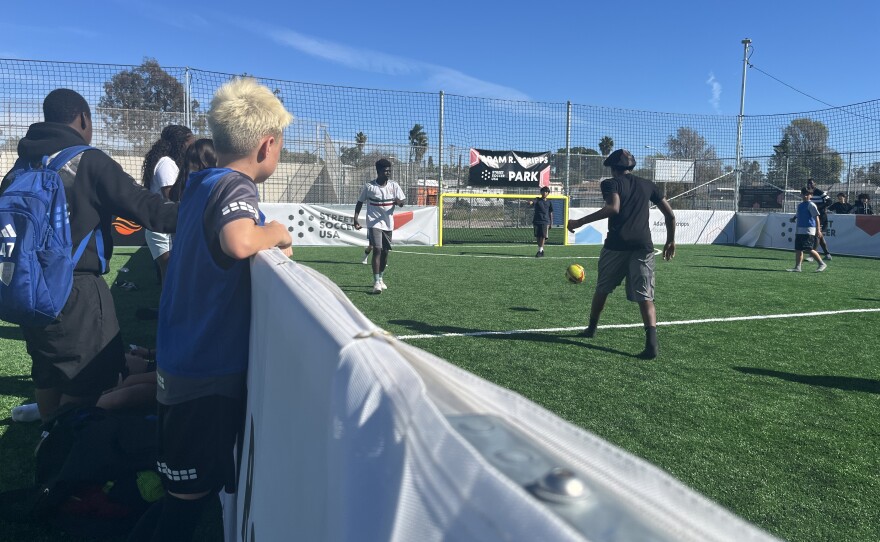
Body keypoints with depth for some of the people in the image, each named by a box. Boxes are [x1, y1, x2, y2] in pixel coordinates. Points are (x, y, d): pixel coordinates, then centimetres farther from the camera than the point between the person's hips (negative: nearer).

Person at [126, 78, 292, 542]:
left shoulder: (199, 184, 7)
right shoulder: (236, 186, -18)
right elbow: (239, 242, -40)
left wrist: (271, 243, 8)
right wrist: (277, 232, -19)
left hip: (180, 360, 8)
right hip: (210, 369, -8)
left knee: (182, 486, 25)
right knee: (192, 493, 7)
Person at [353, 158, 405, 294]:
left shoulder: (394, 186, 3)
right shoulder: (369, 186, -4)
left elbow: (402, 203, 1)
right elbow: (359, 203, 4)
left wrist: (398, 202, -23)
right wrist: (356, 219, -6)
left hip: (388, 224, 4)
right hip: (374, 223, -4)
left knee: (385, 251, 11)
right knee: (377, 249, -16)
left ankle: (380, 278, 30)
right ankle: (376, 282, -15)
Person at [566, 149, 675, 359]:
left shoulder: (611, 183, 3)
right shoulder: (648, 185, 18)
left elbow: (613, 208, -18)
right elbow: (670, 215, 16)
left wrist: (580, 222, -17)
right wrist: (671, 241, 29)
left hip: (617, 245, -3)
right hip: (643, 247, 3)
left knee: (602, 289, 18)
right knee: (645, 297, -2)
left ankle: (591, 328, 34)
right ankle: (651, 342, -20)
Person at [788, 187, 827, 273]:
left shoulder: (811, 205, -7)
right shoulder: (800, 205, 16)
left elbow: (816, 217, -11)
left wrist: (818, 230, -15)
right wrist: (793, 218, 10)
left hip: (808, 231, -8)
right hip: (799, 230, 8)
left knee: (809, 249, -12)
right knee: (798, 249, 6)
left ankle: (822, 264, 1)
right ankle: (797, 267, 9)